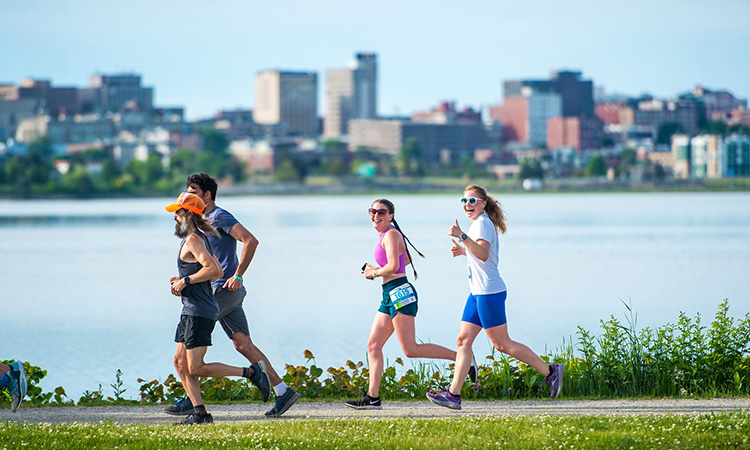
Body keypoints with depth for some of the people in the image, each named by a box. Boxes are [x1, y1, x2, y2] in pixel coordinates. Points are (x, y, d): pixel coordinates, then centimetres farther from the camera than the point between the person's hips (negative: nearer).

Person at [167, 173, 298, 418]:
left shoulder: (220, 218, -10)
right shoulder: (204, 221, 21)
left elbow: (251, 241, -22)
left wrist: (238, 276, -24)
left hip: (224, 288, -10)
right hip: (223, 292, 10)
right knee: (243, 344, 3)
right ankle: (283, 392, 1)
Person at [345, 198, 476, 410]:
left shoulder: (391, 235, -10)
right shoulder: (385, 235, 18)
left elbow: (393, 266, -22)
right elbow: (407, 260, 32)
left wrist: (374, 273, -5)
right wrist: (377, 269, 22)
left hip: (400, 293, -10)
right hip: (390, 296, 10)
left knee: (410, 350, -12)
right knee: (373, 345, 5)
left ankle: (461, 356, -7)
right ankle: (373, 397, 4)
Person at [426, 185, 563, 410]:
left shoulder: (482, 223, -13)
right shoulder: (481, 223, 17)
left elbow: (483, 254, -30)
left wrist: (462, 236, -37)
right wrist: (464, 250, 21)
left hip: (489, 292, -10)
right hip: (478, 292, 10)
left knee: (502, 343, -5)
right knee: (463, 340, 4)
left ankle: (550, 371, 4)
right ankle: (454, 394, 2)